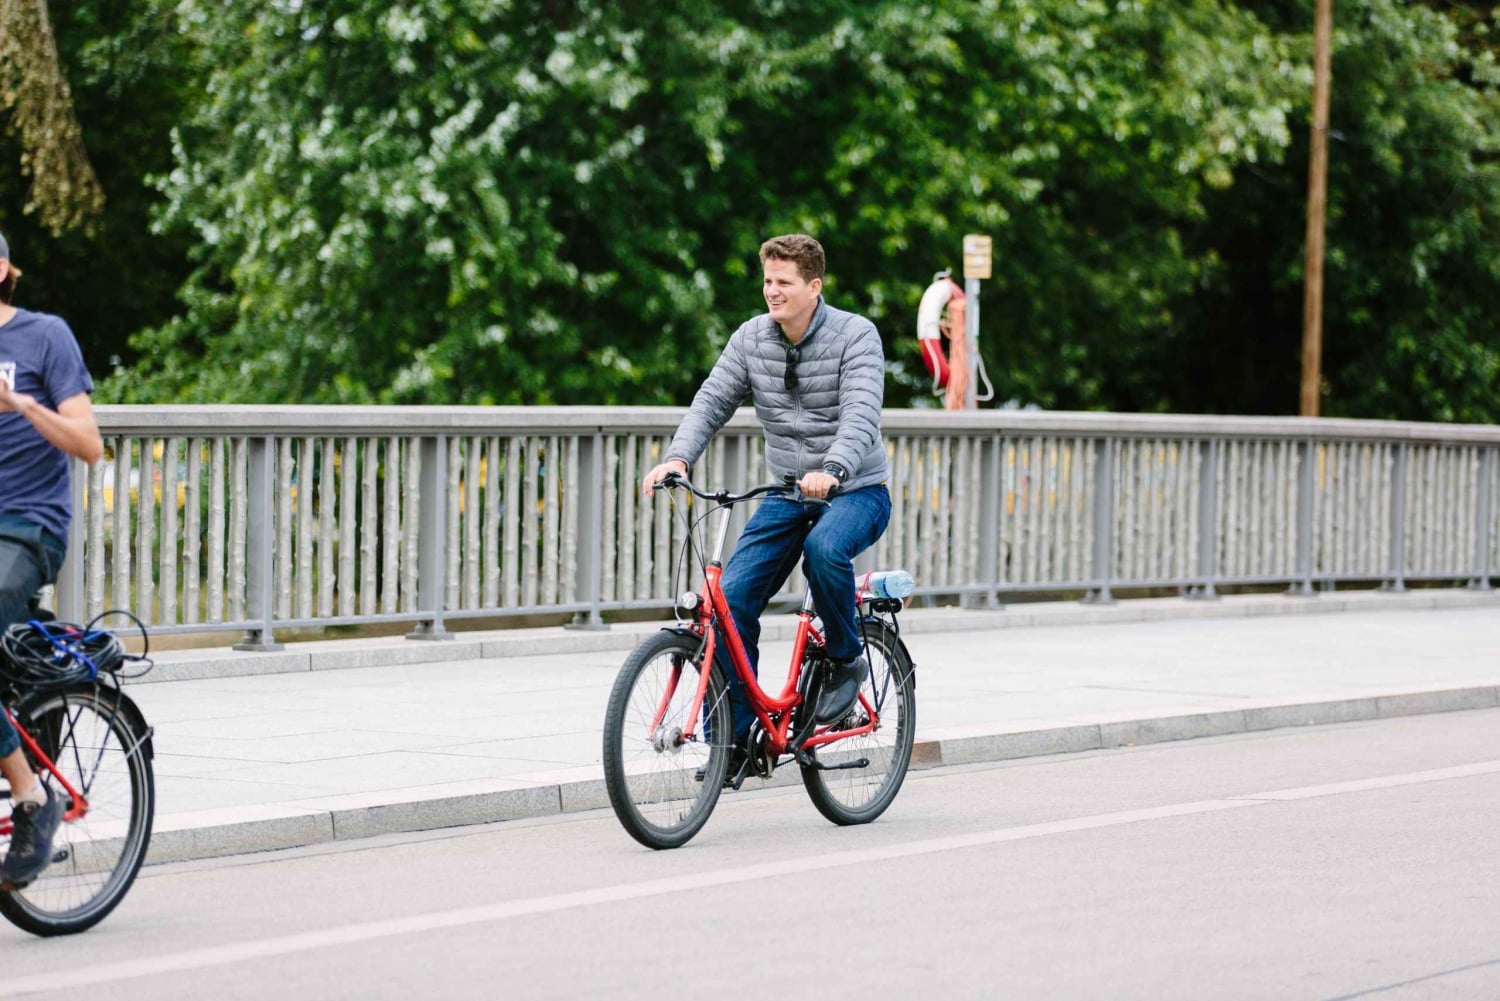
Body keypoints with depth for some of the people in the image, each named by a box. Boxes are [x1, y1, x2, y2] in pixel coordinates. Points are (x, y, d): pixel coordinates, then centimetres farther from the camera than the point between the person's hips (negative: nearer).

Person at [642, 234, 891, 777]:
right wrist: (677, 458, -24)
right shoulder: (752, 338, 1)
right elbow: (712, 401, -4)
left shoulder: (855, 336, -14)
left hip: (856, 491, -5)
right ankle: (734, 741, -4)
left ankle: (846, 660, -11)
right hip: (787, 494, 5)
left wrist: (832, 471, -46)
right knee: (733, 596, -12)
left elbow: (861, 416, -27)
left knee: (824, 548, -38)